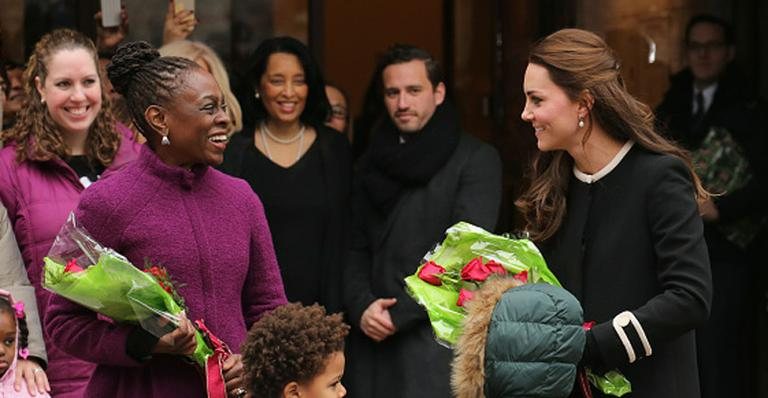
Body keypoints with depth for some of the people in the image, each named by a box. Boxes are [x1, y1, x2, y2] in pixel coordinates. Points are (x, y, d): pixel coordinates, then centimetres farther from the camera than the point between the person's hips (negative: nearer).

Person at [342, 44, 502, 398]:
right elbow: (356, 248, 13)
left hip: (439, 339, -5)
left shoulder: (476, 160, -1)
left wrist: (399, 313, -12)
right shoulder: (373, 162, 16)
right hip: (375, 340, 5)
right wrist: (362, 307, -6)